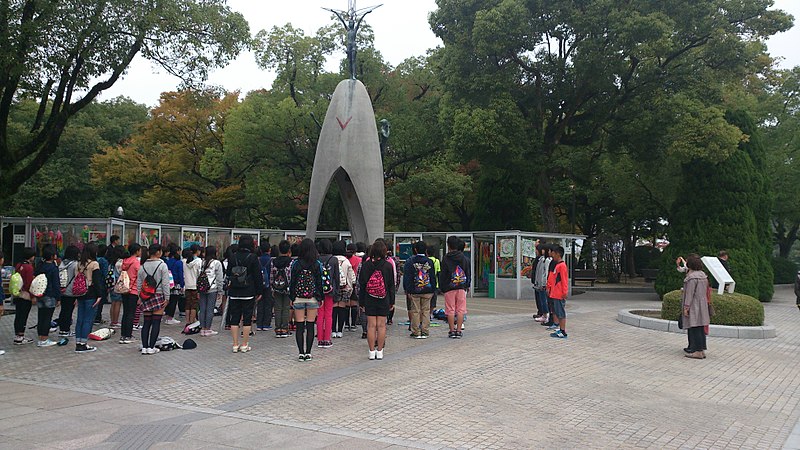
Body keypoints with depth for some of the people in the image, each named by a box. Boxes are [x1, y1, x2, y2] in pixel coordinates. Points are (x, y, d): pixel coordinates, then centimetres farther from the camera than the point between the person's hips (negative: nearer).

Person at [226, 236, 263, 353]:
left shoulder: (232, 257, 3)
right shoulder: (253, 258, -7)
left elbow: (228, 274, 12)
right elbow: (258, 276, -5)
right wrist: (259, 292, 1)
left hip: (234, 293, 3)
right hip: (248, 293, -3)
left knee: (234, 318, 8)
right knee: (247, 319, 3)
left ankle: (235, 345, 9)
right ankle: (244, 345, 6)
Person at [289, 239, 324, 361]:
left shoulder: (296, 263, -3)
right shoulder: (317, 264, -3)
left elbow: (292, 281, 0)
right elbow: (319, 281, 0)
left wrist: (291, 297, 8)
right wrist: (320, 297, 8)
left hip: (298, 298, 0)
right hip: (313, 298, 0)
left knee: (299, 326, 4)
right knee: (310, 326, 5)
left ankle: (301, 353, 2)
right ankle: (308, 353, 6)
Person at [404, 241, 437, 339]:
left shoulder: (411, 261, -4)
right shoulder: (430, 262, 4)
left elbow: (407, 277, -4)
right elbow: (433, 277, 8)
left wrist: (407, 290, 0)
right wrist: (433, 290, 14)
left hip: (414, 291, -2)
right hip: (427, 291, 2)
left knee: (415, 311, 3)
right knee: (426, 311, 8)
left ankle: (416, 332, 6)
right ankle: (425, 332, 8)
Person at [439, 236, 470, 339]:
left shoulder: (446, 259, -4)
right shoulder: (464, 258, 6)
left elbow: (442, 275, -1)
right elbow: (468, 273, 11)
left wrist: (442, 287, 6)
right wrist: (467, 285, 20)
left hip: (449, 288, -2)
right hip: (462, 287, 2)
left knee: (450, 310, 3)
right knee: (460, 310, 4)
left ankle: (452, 331, 4)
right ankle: (458, 331, 3)